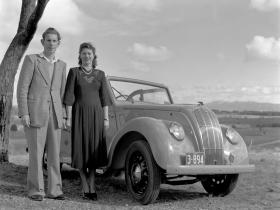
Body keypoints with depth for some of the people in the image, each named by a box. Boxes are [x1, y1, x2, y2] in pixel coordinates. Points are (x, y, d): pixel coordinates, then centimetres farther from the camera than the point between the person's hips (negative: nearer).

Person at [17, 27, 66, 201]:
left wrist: (63, 116, 7)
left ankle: (54, 190, 10)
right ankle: (36, 191, 6)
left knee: (54, 154, 4)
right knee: (36, 153, -3)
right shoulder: (31, 59, 0)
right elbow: (22, 88, -5)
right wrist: (23, 114, -13)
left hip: (54, 115, 4)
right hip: (35, 113, -4)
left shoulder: (62, 65, 14)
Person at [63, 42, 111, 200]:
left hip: (96, 114, 2)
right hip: (79, 114, -2)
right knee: (82, 150, 0)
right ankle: (87, 187, 8)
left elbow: (104, 97, 6)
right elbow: (69, 96, -3)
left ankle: (91, 187, 7)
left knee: (94, 150, 1)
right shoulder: (74, 72, 2)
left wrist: (106, 118, 0)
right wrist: (68, 117, -8)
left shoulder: (100, 74, 8)